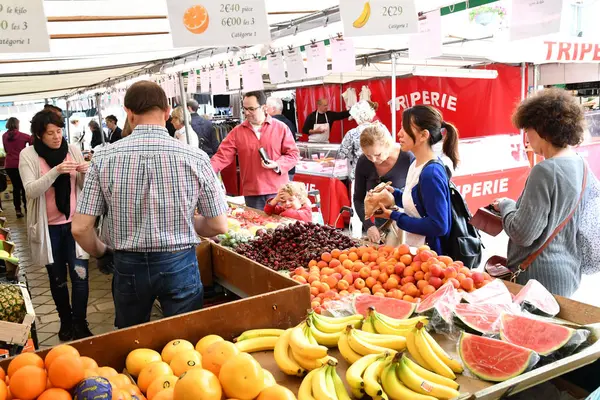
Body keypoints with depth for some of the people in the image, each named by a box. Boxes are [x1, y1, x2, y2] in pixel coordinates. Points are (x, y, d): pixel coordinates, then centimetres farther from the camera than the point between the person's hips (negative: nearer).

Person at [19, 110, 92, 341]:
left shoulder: (73, 149, 1)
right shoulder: (28, 155, -6)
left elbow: (84, 187, 4)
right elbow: (31, 190, -17)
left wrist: (85, 173, -18)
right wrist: (56, 171, -29)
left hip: (74, 223, 1)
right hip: (48, 227, -1)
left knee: (80, 275, -4)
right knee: (57, 278, 12)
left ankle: (80, 324, 11)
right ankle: (65, 321, 30)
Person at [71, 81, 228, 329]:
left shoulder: (104, 158, -9)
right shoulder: (195, 158, -12)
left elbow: (80, 229, -7)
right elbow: (219, 226, -7)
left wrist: (101, 252, 13)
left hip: (127, 266, 2)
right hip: (179, 264, -1)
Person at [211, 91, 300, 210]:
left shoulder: (281, 128, -1)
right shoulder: (237, 132, 4)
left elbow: (293, 154, 2)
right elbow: (222, 156, -1)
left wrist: (277, 165, -15)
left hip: (278, 191, -1)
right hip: (252, 193, 2)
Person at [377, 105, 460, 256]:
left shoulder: (431, 173, -24)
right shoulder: (417, 164, 3)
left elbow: (438, 225, -25)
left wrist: (394, 216, -19)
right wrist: (393, 194, 0)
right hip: (416, 249, 9)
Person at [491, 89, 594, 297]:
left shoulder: (546, 170, -22)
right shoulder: (583, 167, 5)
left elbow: (523, 234, -22)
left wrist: (506, 206, -5)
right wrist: (516, 206, 12)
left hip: (540, 279, -9)